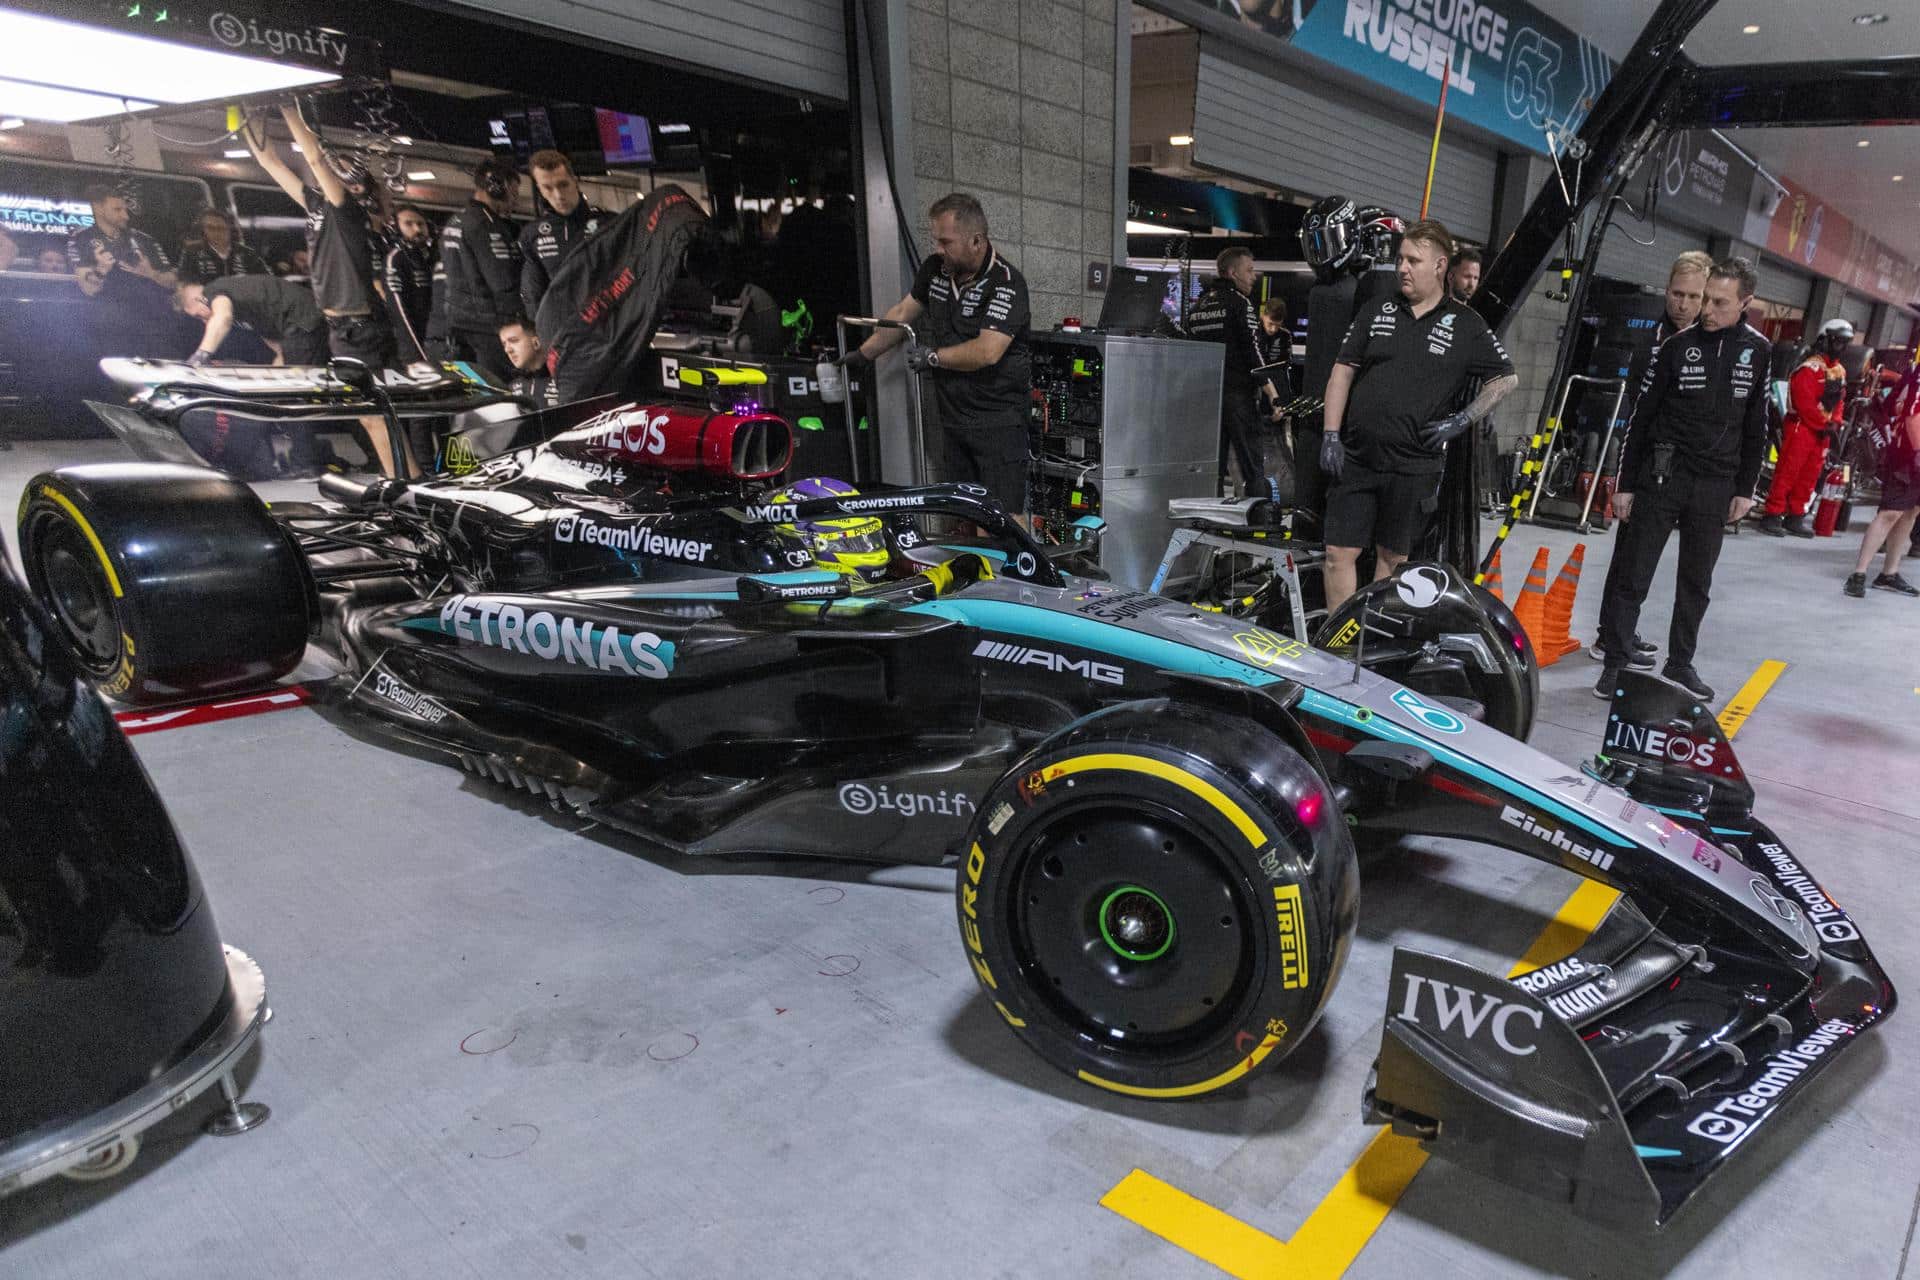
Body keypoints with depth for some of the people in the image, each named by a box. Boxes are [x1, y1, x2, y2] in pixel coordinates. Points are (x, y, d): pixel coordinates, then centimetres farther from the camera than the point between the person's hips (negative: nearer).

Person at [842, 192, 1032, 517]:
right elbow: (903, 313, 21)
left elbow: (987, 352, -25)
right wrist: (862, 354, 25)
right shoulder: (935, 268, 7)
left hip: (998, 421, -7)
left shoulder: (1007, 283, -15)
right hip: (955, 418, 7)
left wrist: (932, 357, -12)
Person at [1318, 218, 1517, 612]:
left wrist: (1462, 420, -4)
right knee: (1340, 553, -2)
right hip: (1355, 458, 2)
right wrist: (1331, 436, -2)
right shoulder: (1376, 312, 9)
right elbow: (1342, 373, 7)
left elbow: (1506, 379, 9)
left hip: (1413, 466, -1)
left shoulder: (1466, 325, 3)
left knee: (1393, 556, 10)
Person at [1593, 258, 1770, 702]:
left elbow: (1755, 426, 10)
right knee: (1632, 575, -3)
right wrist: (1625, 483, -3)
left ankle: (1680, 662, 22)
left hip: (1716, 486, 3)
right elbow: (1640, 416, -1)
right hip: (1662, 476, -3)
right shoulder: (1677, 345, -4)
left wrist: (1744, 489, 8)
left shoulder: (1759, 352, 4)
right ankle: (1614, 662, 6)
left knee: (1697, 582, 10)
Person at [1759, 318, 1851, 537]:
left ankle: (1795, 518, 17)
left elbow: (1839, 400, 18)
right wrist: (1823, 424, -16)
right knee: (1787, 472, -9)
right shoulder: (1811, 368, -13)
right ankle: (1772, 516, -8)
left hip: (1822, 431, 9)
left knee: (1810, 475, 11)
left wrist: (1835, 422, 1)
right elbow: (1804, 403, -19)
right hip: (1801, 427, -9)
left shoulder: (1840, 370, 16)